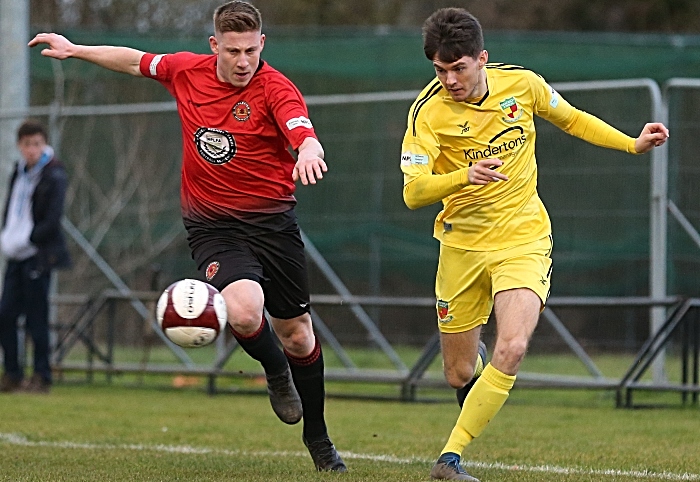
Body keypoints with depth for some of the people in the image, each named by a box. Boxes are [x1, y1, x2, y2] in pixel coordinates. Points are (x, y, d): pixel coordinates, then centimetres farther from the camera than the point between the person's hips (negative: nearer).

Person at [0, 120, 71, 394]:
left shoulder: (54, 176, -8)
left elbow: (52, 222, -14)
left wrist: (23, 241, -16)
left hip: (39, 255, -7)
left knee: (36, 319, -4)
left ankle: (42, 377, 3)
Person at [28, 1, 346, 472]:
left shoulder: (276, 89, -14)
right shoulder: (187, 71, -2)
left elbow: (305, 136, -32)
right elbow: (136, 61, 18)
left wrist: (308, 152, -56)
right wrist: (74, 49, 25)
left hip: (272, 221, -1)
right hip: (212, 225, 1)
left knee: (296, 331, 9)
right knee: (244, 312, -27)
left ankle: (317, 437, 32)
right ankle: (276, 371, 9)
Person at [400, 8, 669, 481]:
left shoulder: (522, 83, -5)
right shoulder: (428, 112, -14)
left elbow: (570, 119, 15)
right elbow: (413, 192, -22)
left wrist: (633, 144, 8)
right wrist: (464, 177, -40)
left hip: (523, 240, 0)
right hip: (463, 244, 0)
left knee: (512, 349, -24)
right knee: (460, 374, 8)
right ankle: (477, 357, 48)